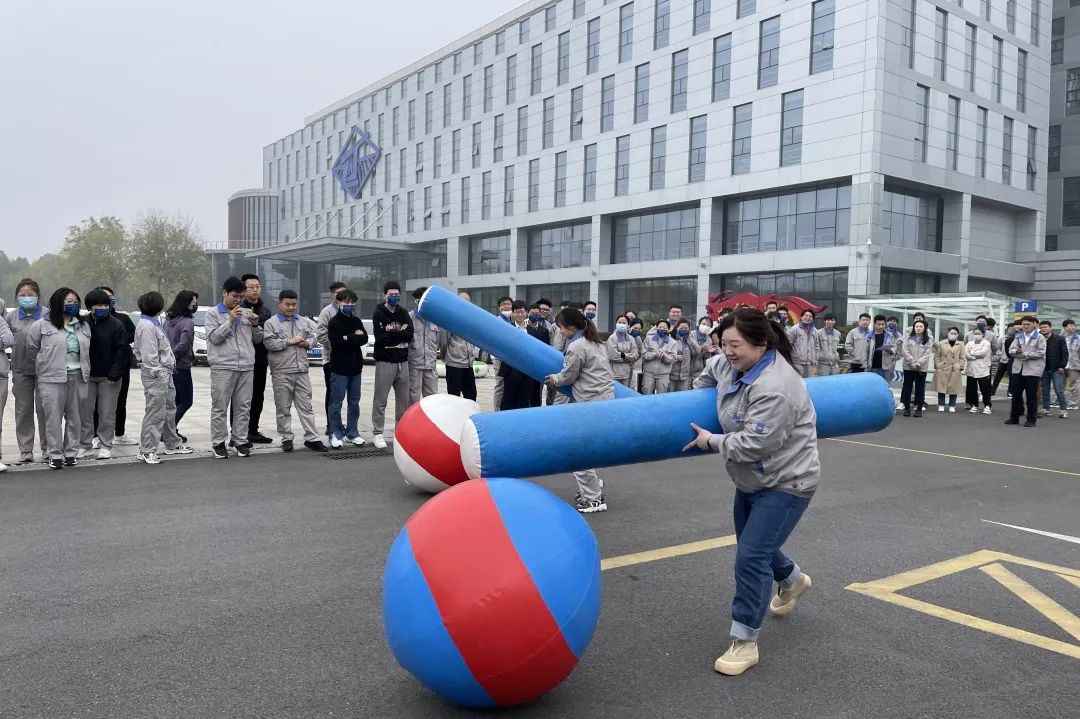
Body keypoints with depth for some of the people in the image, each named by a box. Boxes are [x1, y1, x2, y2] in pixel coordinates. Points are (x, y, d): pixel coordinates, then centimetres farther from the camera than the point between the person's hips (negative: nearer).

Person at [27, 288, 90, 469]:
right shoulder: (42, 325, -2)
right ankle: (55, 455, 7)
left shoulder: (84, 326, 14)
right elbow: (31, 349, 6)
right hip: (52, 379, -4)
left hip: (78, 377, 4)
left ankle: (71, 452, 18)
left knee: (75, 417, 8)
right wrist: (42, 369, 12)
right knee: (54, 417, -1)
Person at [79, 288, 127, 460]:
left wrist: (114, 374, -13)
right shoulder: (83, 324, 2)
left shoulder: (116, 325, -5)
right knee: (85, 411, 7)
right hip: (87, 376, 3)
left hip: (108, 377, -3)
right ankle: (84, 444, 18)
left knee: (107, 413, 4)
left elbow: (121, 352, -7)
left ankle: (105, 445, 14)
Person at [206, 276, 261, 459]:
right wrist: (230, 320, -13)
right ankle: (218, 444, 6)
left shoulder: (246, 313, 15)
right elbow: (215, 337, -8)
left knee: (243, 407, 7)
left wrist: (255, 325, -1)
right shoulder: (213, 313, 4)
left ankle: (241, 441, 14)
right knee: (220, 407, -1)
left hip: (246, 367, 4)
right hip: (222, 367, -4)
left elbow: (257, 339, 18)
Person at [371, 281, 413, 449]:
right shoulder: (379, 314, -3)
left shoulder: (403, 313, 12)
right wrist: (400, 333, -9)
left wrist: (391, 333, -11)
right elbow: (381, 338, -15)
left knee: (403, 400, 10)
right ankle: (377, 434, 3)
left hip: (402, 361, 5)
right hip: (385, 361, -5)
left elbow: (410, 334, -3)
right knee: (380, 400, -3)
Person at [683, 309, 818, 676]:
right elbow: (711, 371, 21)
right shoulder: (733, 364, -4)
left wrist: (711, 441, -19)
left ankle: (744, 642, -1)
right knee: (753, 544, 25)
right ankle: (793, 581, 55)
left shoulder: (774, 388, -31)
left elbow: (754, 443, -33)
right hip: (752, 479, 10)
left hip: (785, 482, -10)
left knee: (751, 556, -14)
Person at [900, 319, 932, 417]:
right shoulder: (908, 338, 6)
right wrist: (912, 362, -13)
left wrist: (918, 363, -14)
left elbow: (927, 354, -4)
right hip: (908, 367, 1)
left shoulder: (928, 340, 4)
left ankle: (919, 409, 8)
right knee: (907, 387, 2)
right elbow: (905, 350, -3)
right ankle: (907, 408, 8)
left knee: (920, 388, 2)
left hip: (922, 368, -1)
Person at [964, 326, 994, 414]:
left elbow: (983, 352, -15)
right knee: (972, 389, 6)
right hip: (971, 370, 3)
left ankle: (987, 406, 4)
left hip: (982, 370, -3)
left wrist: (972, 353, -6)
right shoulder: (969, 344, 11)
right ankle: (974, 405, 16)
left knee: (985, 389, -4)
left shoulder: (986, 343, 3)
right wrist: (978, 356, -12)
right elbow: (966, 355, -3)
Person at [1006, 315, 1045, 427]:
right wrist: (1017, 352, -19)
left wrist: (1025, 354, -14)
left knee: (1031, 396, 0)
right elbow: (1011, 350, 2)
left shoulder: (1040, 338, -1)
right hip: (1018, 369, 4)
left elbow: (1041, 353, -11)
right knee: (1016, 394, 7)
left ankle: (1031, 419, 7)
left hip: (1033, 370, -4)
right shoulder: (1018, 337, 12)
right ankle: (1014, 417, 15)